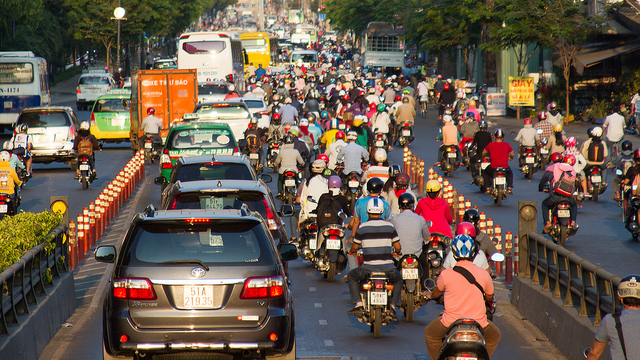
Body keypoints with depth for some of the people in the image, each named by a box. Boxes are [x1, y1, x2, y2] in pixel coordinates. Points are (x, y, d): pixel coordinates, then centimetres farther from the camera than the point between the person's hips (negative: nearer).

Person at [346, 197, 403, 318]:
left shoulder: (362, 228, -2)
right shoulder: (390, 226, 2)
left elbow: (355, 247, 8)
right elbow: (398, 247, 5)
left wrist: (351, 251, 32)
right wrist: (397, 252, 30)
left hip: (368, 267, -1)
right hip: (388, 268, 1)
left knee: (351, 276, 25)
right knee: (398, 279, 32)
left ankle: (358, 304, 11)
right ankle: (393, 306, 16)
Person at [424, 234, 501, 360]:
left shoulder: (446, 274, -8)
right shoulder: (484, 274, -3)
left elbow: (437, 292, 13)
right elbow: (490, 297, 14)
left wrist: (430, 295, 37)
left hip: (451, 322, -1)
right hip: (478, 323, 1)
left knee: (430, 333, 28)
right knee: (495, 336, 31)